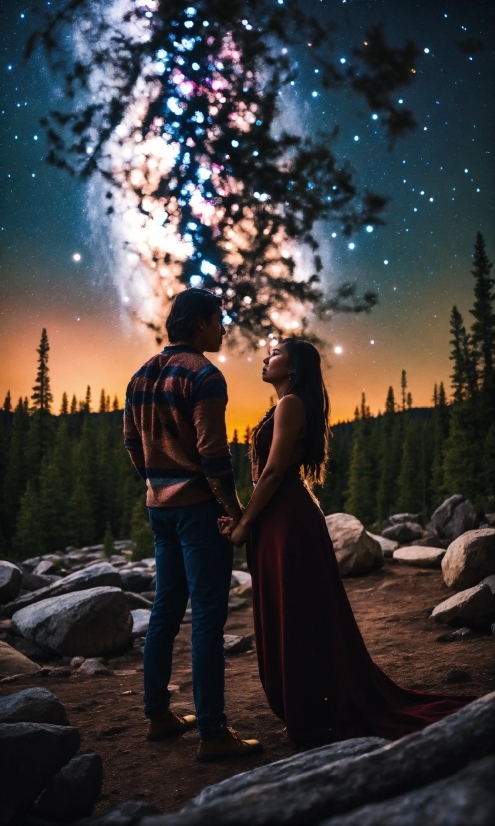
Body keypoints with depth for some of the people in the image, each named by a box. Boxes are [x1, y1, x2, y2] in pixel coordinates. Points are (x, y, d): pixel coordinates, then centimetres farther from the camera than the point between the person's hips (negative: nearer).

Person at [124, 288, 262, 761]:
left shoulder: (143, 376, 11)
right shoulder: (203, 375, -13)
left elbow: (132, 442, 14)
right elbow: (212, 452, -19)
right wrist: (234, 509, -11)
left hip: (160, 506, 8)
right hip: (198, 506, -8)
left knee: (166, 610, 15)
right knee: (207, 617, -4)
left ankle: (158, 715, 24)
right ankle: (212, 733, 2)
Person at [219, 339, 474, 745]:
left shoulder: (291, 403, -11)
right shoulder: (289, 406, 18)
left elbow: (274, 471, -18)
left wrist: (245, 523, -13)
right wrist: (244, 516, 7)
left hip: (287, 521, -10)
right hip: (285, 518, 10)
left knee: (294, 618, -1)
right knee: (304, 617, 16)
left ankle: (311, 722, 11)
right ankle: (327, 709, 28)